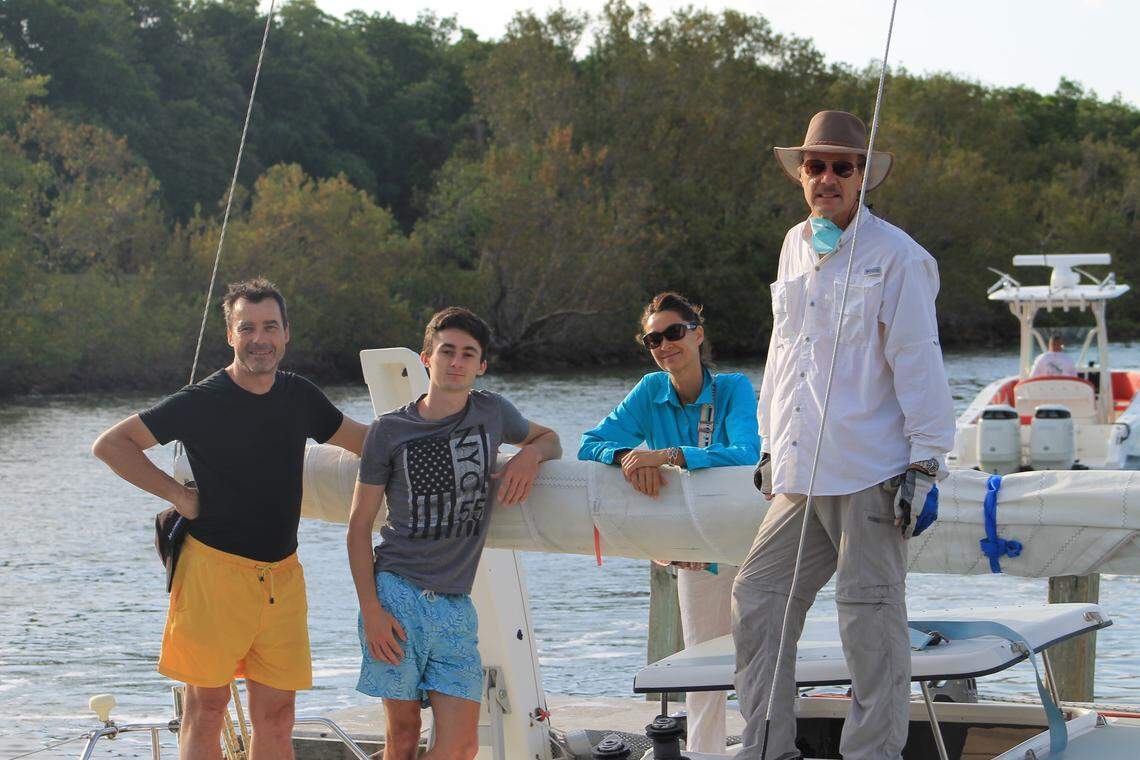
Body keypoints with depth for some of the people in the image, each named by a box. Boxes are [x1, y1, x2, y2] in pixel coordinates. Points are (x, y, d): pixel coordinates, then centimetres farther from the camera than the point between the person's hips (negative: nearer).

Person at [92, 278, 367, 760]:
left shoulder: (299, 396, 9)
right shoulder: (201, 402, -6)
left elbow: (361, 440, 26)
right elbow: (111, 445, -3)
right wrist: (177, 494, -7)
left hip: (282, 574, 5)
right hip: (214, 570, -5)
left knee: (276, 720, 5)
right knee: (206, 711, -2)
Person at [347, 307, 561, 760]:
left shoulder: (492, 413, 8)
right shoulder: (390, 431, -1)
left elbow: (548, 439, 28)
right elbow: (359, 526, 1)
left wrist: (530, 455, 2)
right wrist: (371, 611, -8)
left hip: (455, 605, 3)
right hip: (396, 594, -3)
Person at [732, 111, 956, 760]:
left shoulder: (896, 255, -4)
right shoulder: (794, 247, 17)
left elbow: (918, 362, -6)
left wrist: (926, 463, -11)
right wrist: (770, 447, 26)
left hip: (869, 476, -7)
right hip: (798, 477, 7)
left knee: (871, 620, -4)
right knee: (757, 602, 3)